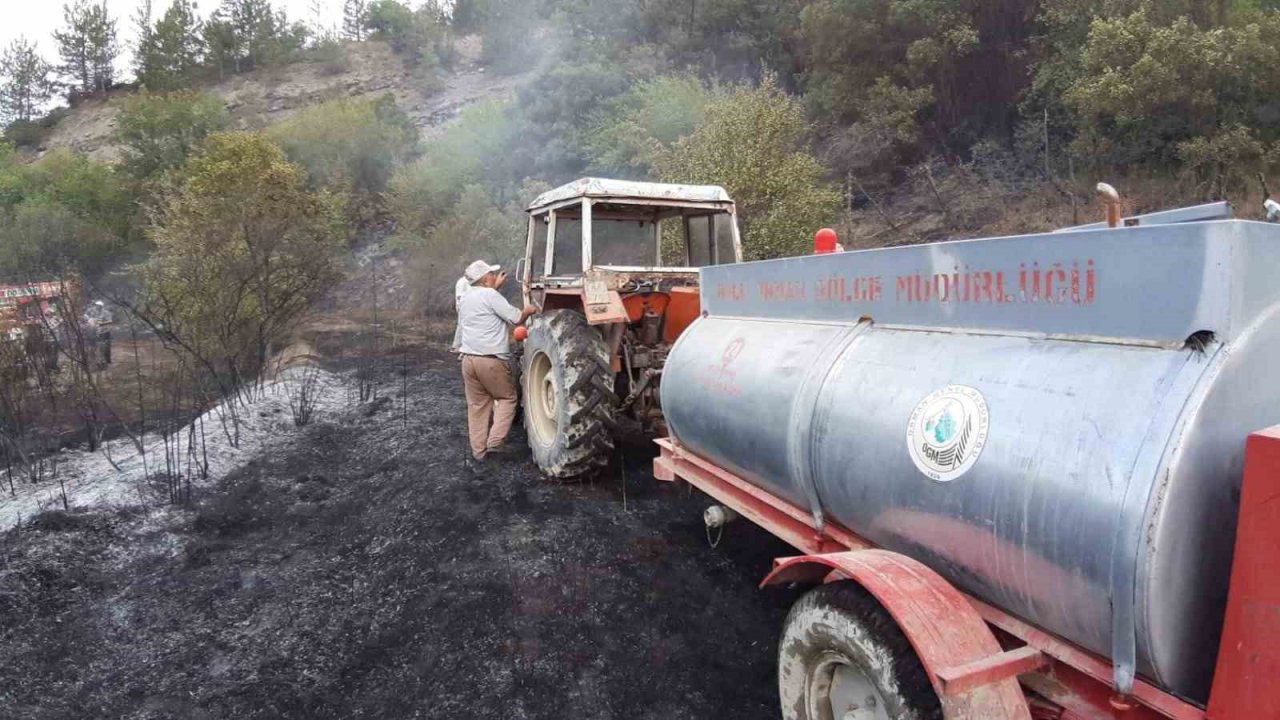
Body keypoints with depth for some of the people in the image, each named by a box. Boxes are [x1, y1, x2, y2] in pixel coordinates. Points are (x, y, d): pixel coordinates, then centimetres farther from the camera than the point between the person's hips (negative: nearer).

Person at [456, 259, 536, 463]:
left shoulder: (464, 298, 14)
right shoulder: (490, 295, -10)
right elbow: (517, 318, -9)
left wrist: (495, 286, 39)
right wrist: (529, 310, 10)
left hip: (468, 358, 7)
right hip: (491, 360, -7)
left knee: (477, 404, 13)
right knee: (507, 397, 10)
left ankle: (478, 450, 14)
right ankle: (495, 441, -2)